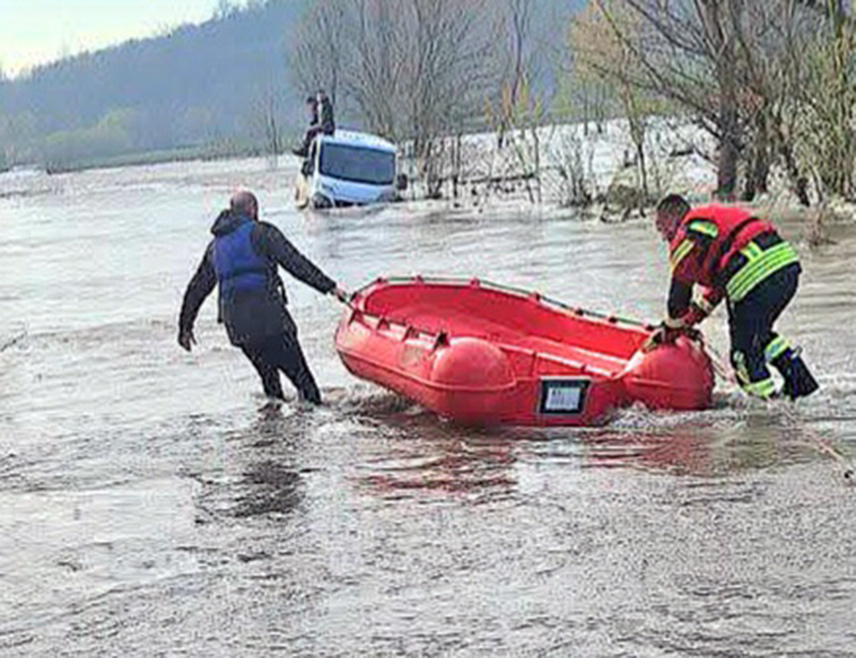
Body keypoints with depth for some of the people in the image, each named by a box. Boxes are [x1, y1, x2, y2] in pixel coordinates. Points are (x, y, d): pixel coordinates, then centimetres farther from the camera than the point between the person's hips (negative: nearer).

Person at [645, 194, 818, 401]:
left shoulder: (686, 238, 5)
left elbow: (679, 293, 11)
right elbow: (716, 286, 38)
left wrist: (669, 332, 26)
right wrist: (690, 321, 42)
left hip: (756, 277, -9)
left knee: (743, 348, 3)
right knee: (760, 333, 28)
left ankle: (766, 394, 4)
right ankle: (798, 376, 25)